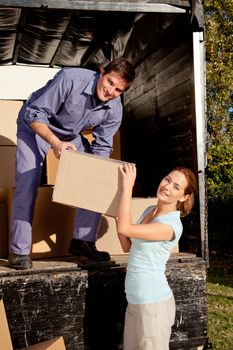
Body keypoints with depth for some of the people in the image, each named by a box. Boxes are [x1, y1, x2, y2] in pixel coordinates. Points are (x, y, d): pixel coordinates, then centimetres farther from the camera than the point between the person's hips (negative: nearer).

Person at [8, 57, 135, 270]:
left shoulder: (114, 110, -17)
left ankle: (83, 241, 5)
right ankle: (19, 250, -7)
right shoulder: (71, 79, -34)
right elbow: (35, 114, -31)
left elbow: (101, 147, -8)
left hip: (70, 136, 5)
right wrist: (56, 143, -43)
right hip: (35, 127, -5)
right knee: (27, 185, -16)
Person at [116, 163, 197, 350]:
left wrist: (127, 186, -25)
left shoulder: (172, 225, -21)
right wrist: (117, 214, 6)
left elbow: (124, 229, -31)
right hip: (135, 301, 8)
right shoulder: (150, 210, 5)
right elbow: (128, 246, 12)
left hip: (154, 303, -8)